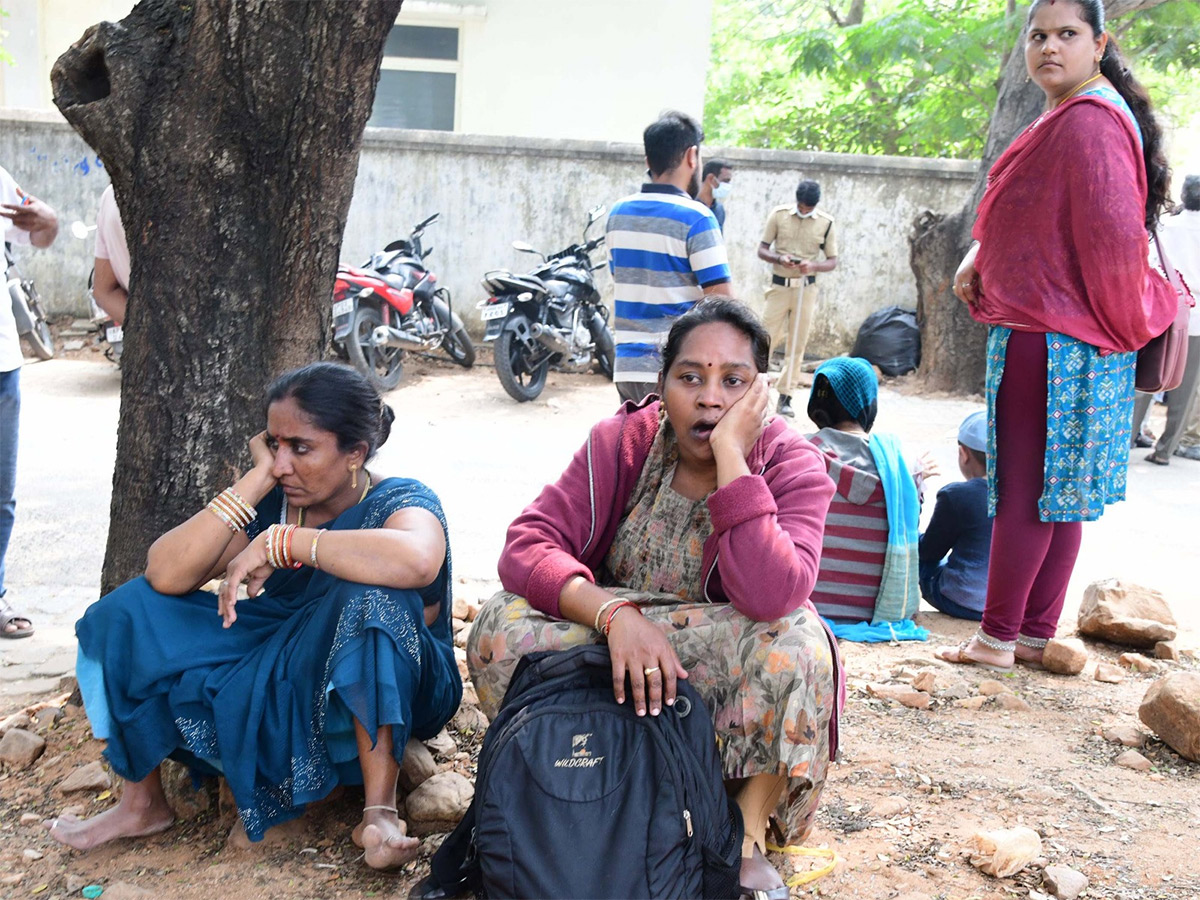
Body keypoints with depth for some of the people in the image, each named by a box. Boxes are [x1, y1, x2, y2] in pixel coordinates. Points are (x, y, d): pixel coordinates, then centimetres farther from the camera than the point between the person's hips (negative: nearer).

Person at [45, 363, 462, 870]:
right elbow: (165, 575, -18)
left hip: (385, 692, -5)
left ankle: (380, 810, -33)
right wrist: (256, 482, -20)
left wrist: (280, 543, -38)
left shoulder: (399, 502, -17)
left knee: (368, 594, -36)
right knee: (135, 613, -5)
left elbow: (416, 559, -46)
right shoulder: (270, 504, -4)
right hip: (282, 685, 6)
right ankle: (142, 802, 7)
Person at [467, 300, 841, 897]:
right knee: (503, 626, -23)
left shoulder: (792, 466, -13)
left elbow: (772, 596, -33)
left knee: (793, 640, -34)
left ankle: (750, 834, -14)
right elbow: (527, 546, -18)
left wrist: (731, 455, -31)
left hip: (729, 681, -1)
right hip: (615, 648, 2)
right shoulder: (621, 444, -7)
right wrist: (616, 613, -34)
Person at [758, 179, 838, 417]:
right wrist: (779, 259, -20)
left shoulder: (826, 223, -1)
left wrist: (814, 266, -18)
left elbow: (833, 261, 3)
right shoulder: (779, 214, -2)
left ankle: (785, 397, 9)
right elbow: (762, 250, 2)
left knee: (797, 345, 3)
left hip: (806, 288, 1)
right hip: (779, 285, -1)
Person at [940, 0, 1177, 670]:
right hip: (1073, 341, 10)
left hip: (1049, 342, -10)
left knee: (1026, 492, -3)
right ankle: (1037, 635, 21)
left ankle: (998, 639, 6)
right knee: (1062, 491, 12)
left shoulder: (1087, 120, -16)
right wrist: (980, 259, 9)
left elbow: (1113, 234, -21)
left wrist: (1120, 319, -8)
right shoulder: (1071, 117, 18)